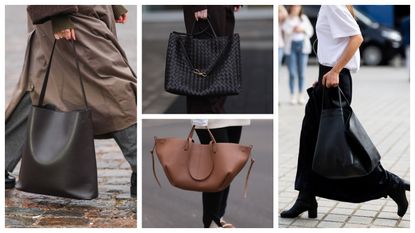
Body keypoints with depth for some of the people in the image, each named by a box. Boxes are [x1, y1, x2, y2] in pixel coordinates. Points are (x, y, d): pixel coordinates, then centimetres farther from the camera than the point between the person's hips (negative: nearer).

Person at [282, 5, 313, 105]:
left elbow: (310, 31, 6)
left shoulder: (304, 18, 11)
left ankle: (301, 96, 9)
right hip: (290, 47, -2)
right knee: (292, 73, -5)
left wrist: (302, 30, -11)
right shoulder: (286, 19, 3)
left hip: (302, 46, 2)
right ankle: (292, 96, 1)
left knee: (301, 73, 2)